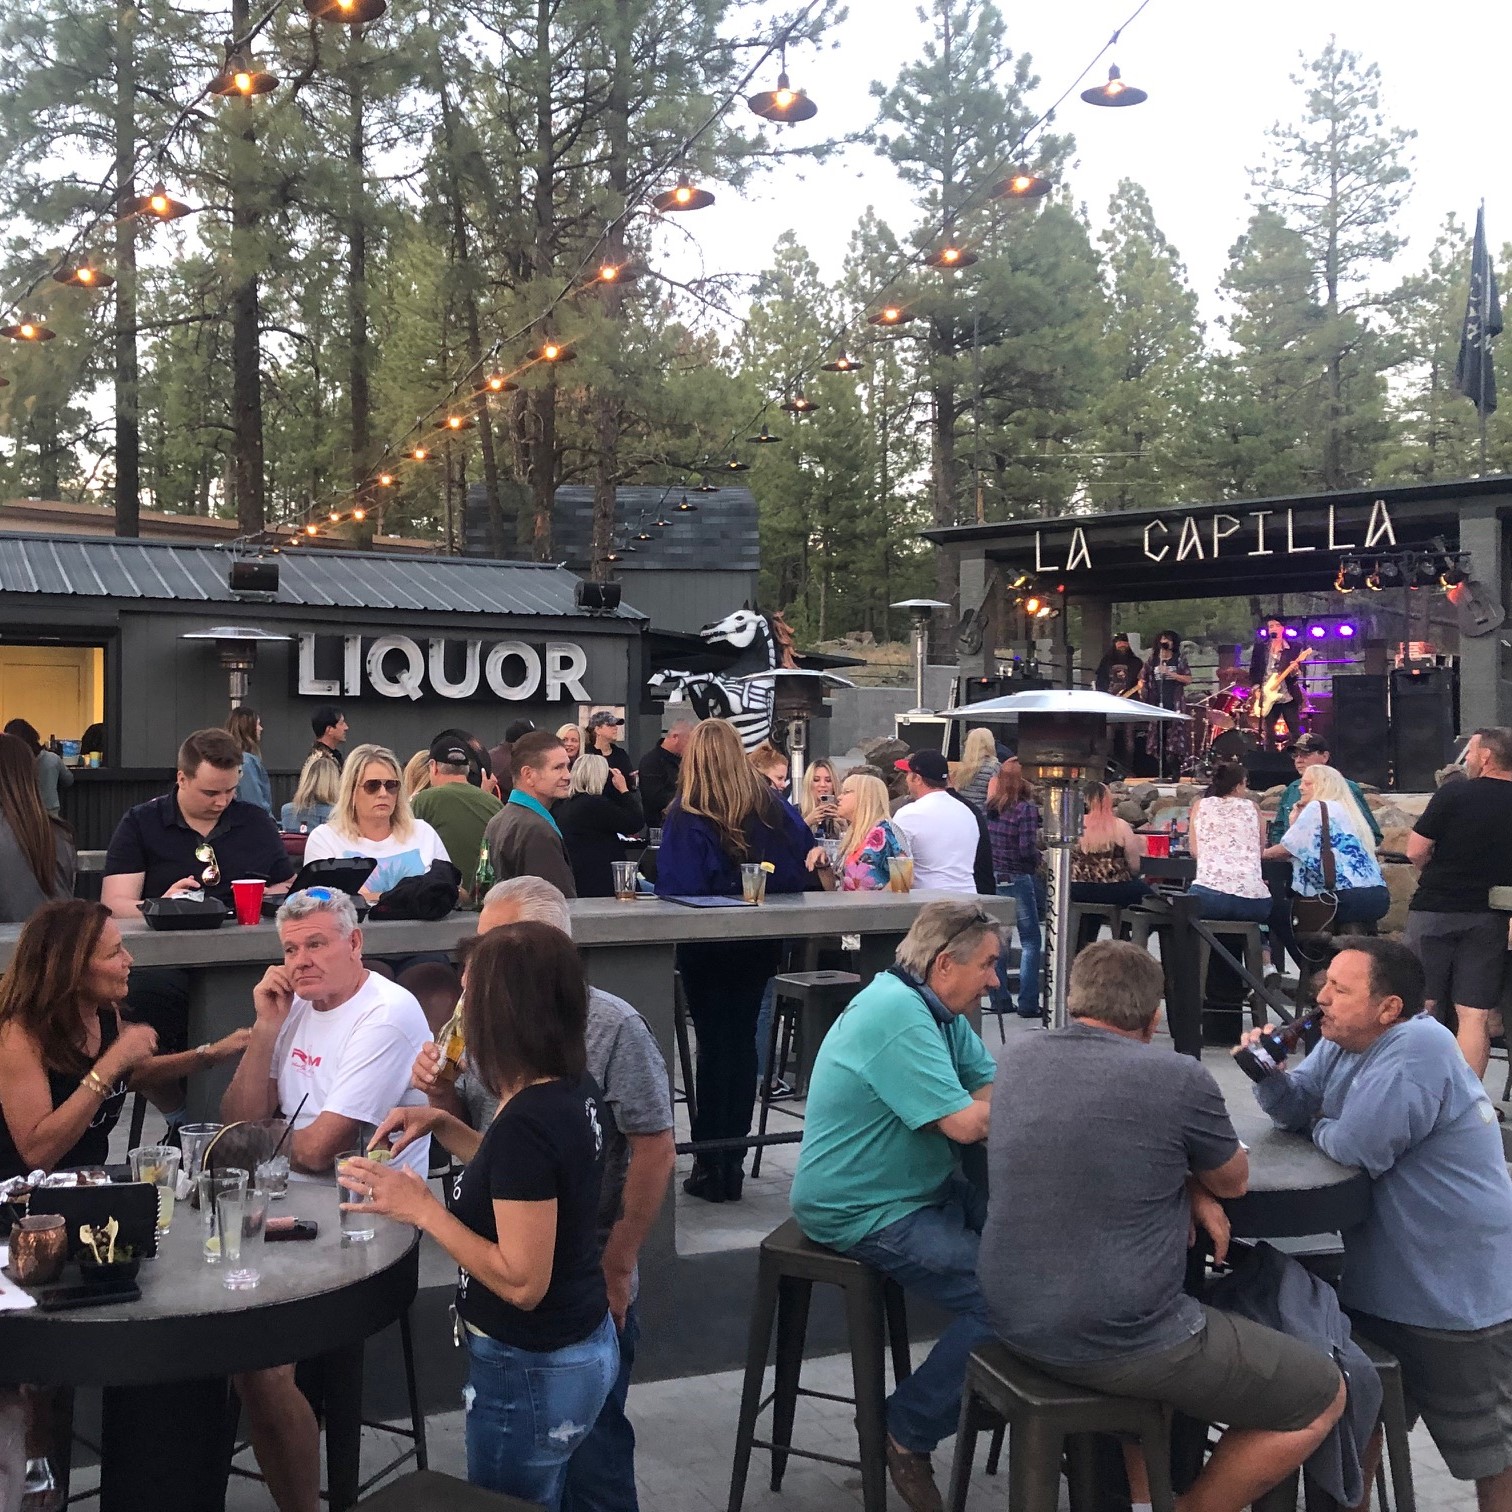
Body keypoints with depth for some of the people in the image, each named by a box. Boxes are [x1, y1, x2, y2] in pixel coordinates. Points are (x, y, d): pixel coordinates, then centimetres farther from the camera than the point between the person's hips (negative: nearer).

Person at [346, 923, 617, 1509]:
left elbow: (521, 1281, -27)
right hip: (585, 1347, 9)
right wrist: (444, 1126, 8)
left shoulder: (527, 1123, -28)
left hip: (530, 1372, -9)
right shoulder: (573, 1089, -1)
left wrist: (422, 1209, -21)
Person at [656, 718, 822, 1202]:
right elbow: (807, 854, 6)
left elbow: (673, 888, -17)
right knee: (743, 1041, 12)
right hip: (760, 943, 3)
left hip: (707, 945, -3)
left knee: (714, 1044, 6)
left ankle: (710, 1166, 9)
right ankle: (733, 1161, 18)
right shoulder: (772, 805, -4)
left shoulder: (685, 817, -16)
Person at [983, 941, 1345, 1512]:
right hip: (1114, 1340, -7)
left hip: (1013, 1317, 7)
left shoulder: (1017, 1059, 3)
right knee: (1322, 1396, 11)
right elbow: (1234, 1181, 5)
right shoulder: (1180, 1078, -13)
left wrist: (1184, 1185, 6)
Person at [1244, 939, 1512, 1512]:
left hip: (1459, 1295, -9)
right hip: (1379, 1279, 9)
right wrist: (1270, 1072, -15)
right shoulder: (1343, 1045, 2)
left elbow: (1357, 1148, -32)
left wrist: (1320, 1127, -9)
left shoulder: (1419, 1047, -28)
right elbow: (1297, 1108, 7)